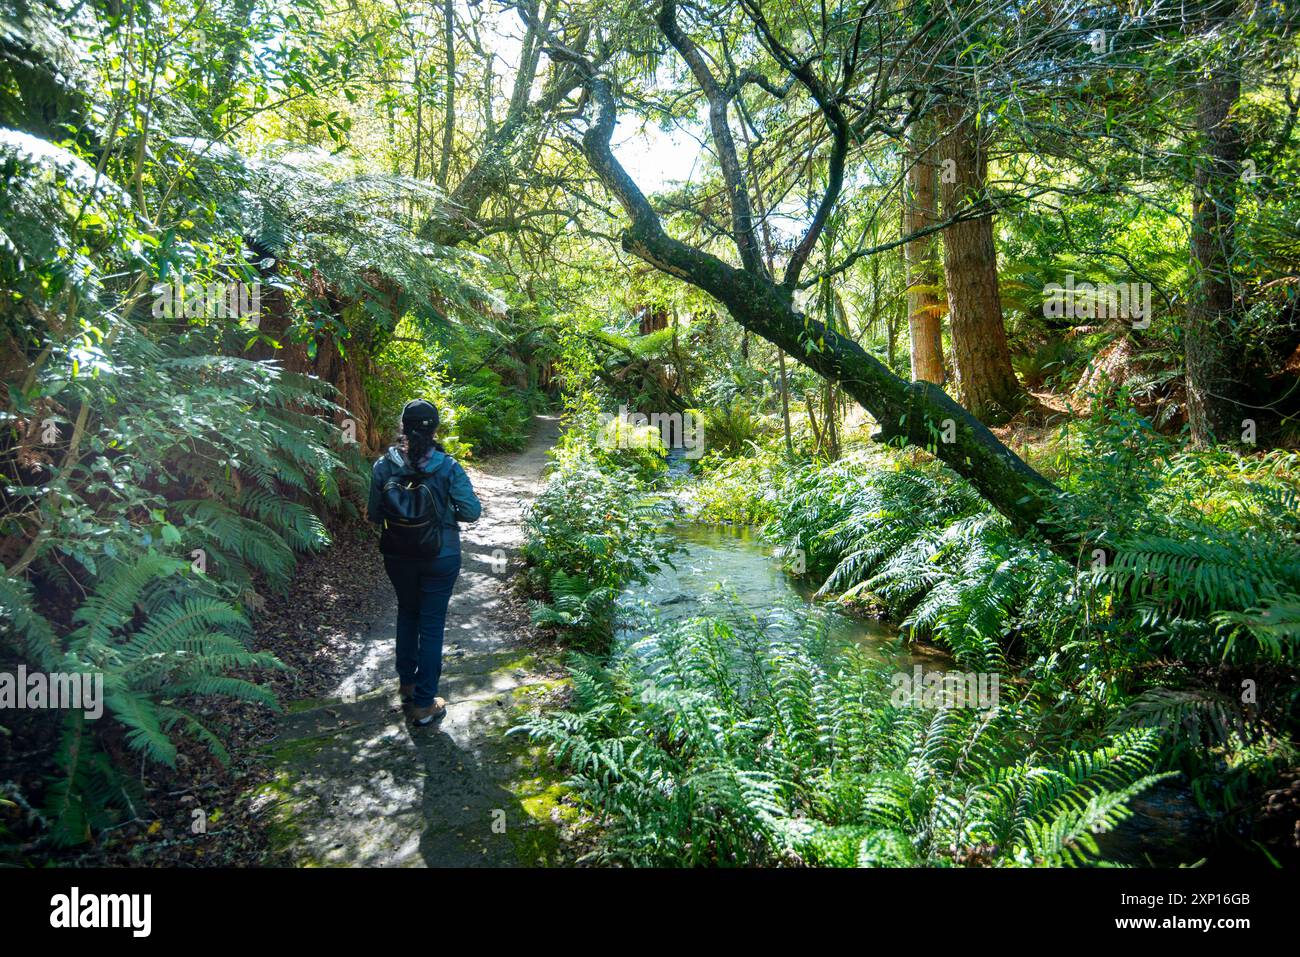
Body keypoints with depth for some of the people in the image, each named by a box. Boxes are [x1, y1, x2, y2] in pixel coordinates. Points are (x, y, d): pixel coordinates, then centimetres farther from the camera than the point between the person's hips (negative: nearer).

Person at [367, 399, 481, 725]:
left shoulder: (384, 466, -12)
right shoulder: (448, 468, -17)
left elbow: (374, 514, -4)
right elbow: (472, 511, -13)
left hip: (397, 557, 3)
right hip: (440, 559, -2)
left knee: (407, 613, 27)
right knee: (431, 625, 9)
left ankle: (407, 683, 40)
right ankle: (424, 704, 18)